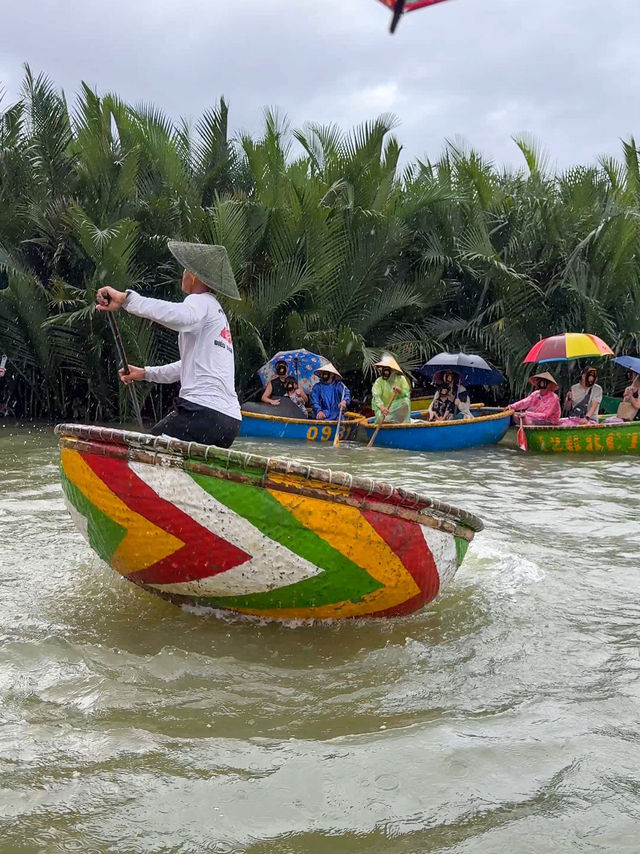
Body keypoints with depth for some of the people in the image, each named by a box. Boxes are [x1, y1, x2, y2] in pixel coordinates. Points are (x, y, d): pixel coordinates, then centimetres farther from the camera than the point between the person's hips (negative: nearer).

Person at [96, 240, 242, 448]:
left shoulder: (202, 302, -2)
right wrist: (146, 373, 37)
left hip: (204, 413, -10)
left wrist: (126, 299, -28)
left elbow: (178, 315, -28)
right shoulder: (216, 311, 29)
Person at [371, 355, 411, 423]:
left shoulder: (401, 379, -1)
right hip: (383, 407, -2)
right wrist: (382, 407, -44)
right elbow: (376, 396, -23)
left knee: (405, 402, -27)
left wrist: (400, 391, -33)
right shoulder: (379, 382, -8)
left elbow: (407, 394, -8)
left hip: (397, 408, 2)